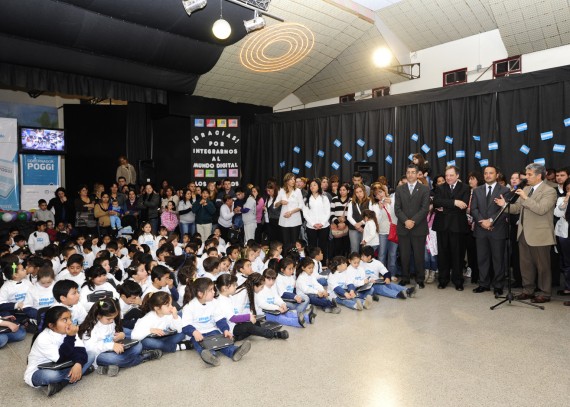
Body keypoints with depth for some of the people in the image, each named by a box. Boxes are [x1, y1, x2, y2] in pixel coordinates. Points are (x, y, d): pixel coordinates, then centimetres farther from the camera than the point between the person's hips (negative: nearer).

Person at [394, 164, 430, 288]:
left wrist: (413, 221, -13)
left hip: (419, 228, -2)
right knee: (404, 255, 5)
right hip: (403, 228, 2)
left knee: (419, 255, 2)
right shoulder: (399, 189, 10)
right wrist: (406, 221, -11)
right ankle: (405, 278, 16)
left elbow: (425, 208, -4)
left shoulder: (424, 189, 4)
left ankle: (420, 279, 14)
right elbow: (397, 209, 3)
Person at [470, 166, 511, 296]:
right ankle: (484, 284, 17)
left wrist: (491, 220, -15)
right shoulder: (477, 190, 13)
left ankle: (498, 286, 12)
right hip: (481, 229, 3)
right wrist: (481, 221, -9)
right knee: (482, 258, 7)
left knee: (498, 259, 3)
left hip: (498, 229, -3)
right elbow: (473, 209, 5)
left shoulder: (504, 190, 3)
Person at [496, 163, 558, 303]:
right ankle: (528, 290, 26)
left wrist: (525, 198, -24)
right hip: (524, 234, 7)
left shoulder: (549, 191, -11)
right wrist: (505, 204, -6)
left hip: (539, 235, -7)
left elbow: (541, 209, -25)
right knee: (525, 265, 14)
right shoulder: (526, 189, 12)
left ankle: (544, 294, 18)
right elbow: (517, 208, 11)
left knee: (542, 266, 6)